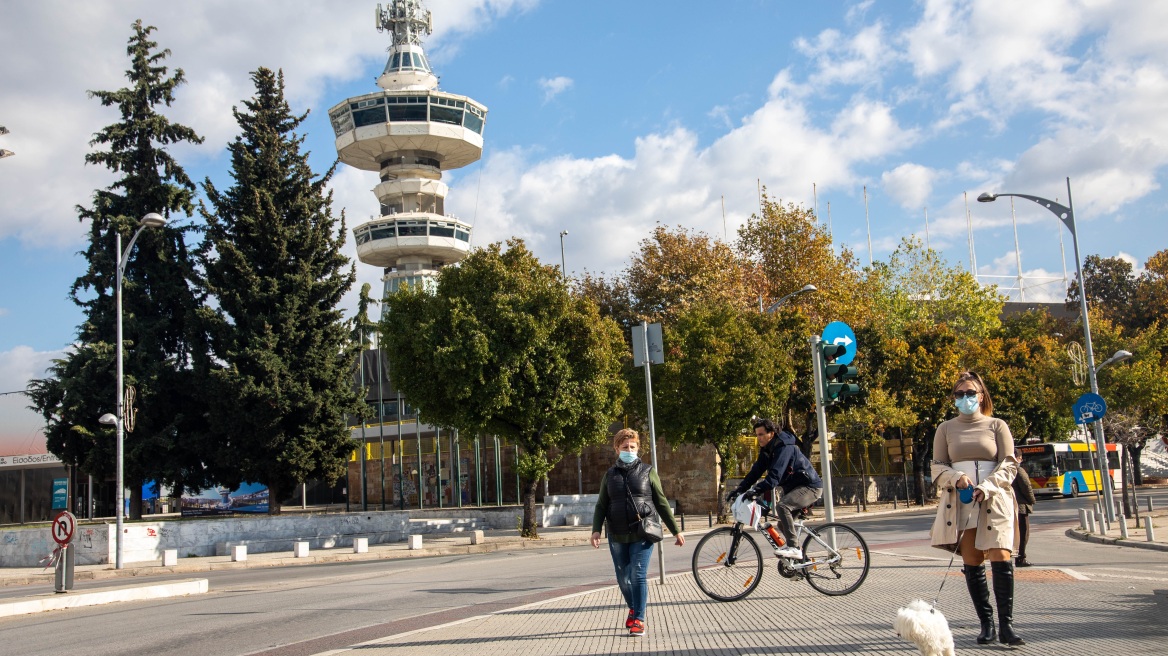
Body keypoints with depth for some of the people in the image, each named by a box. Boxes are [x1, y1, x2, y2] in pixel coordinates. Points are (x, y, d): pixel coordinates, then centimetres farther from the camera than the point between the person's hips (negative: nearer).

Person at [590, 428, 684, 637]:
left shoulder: (647, 471, 4)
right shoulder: (610, 475, 9)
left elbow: (661, 502, 6)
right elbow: (601, 505, 8)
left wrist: (676, 530, 6)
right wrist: (596, 529, -8)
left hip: (642, 535, -3)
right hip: (617, 537, 3)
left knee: (638, 576, -11)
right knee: (623, 578, 10)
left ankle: (639, 620, -2)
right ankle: (633, 608, 35)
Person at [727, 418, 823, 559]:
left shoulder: (784, 447, -24)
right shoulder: (766, 450, 4)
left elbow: (775, 475, -36)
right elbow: (756, 471, 1)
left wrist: (756, 490, -46)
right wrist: (739, 489, -11)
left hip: (810, 487, -10)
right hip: (793, 487, 10)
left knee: (782, 506, -30)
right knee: (782, 523, 9)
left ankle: (793, 548, -25)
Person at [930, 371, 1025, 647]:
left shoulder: (997, 425, 8)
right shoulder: (946, 429, 12)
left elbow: (1009, 465, 3)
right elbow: (938, 467, 10)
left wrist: (987, 487, -13)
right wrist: (957, 478, -11)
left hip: (994, 500, -2)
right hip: (960, 501, 2)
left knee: (1001, 557, -13)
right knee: (972, 563, 1)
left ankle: (1006, 625, -11)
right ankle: (987, 624, 7)